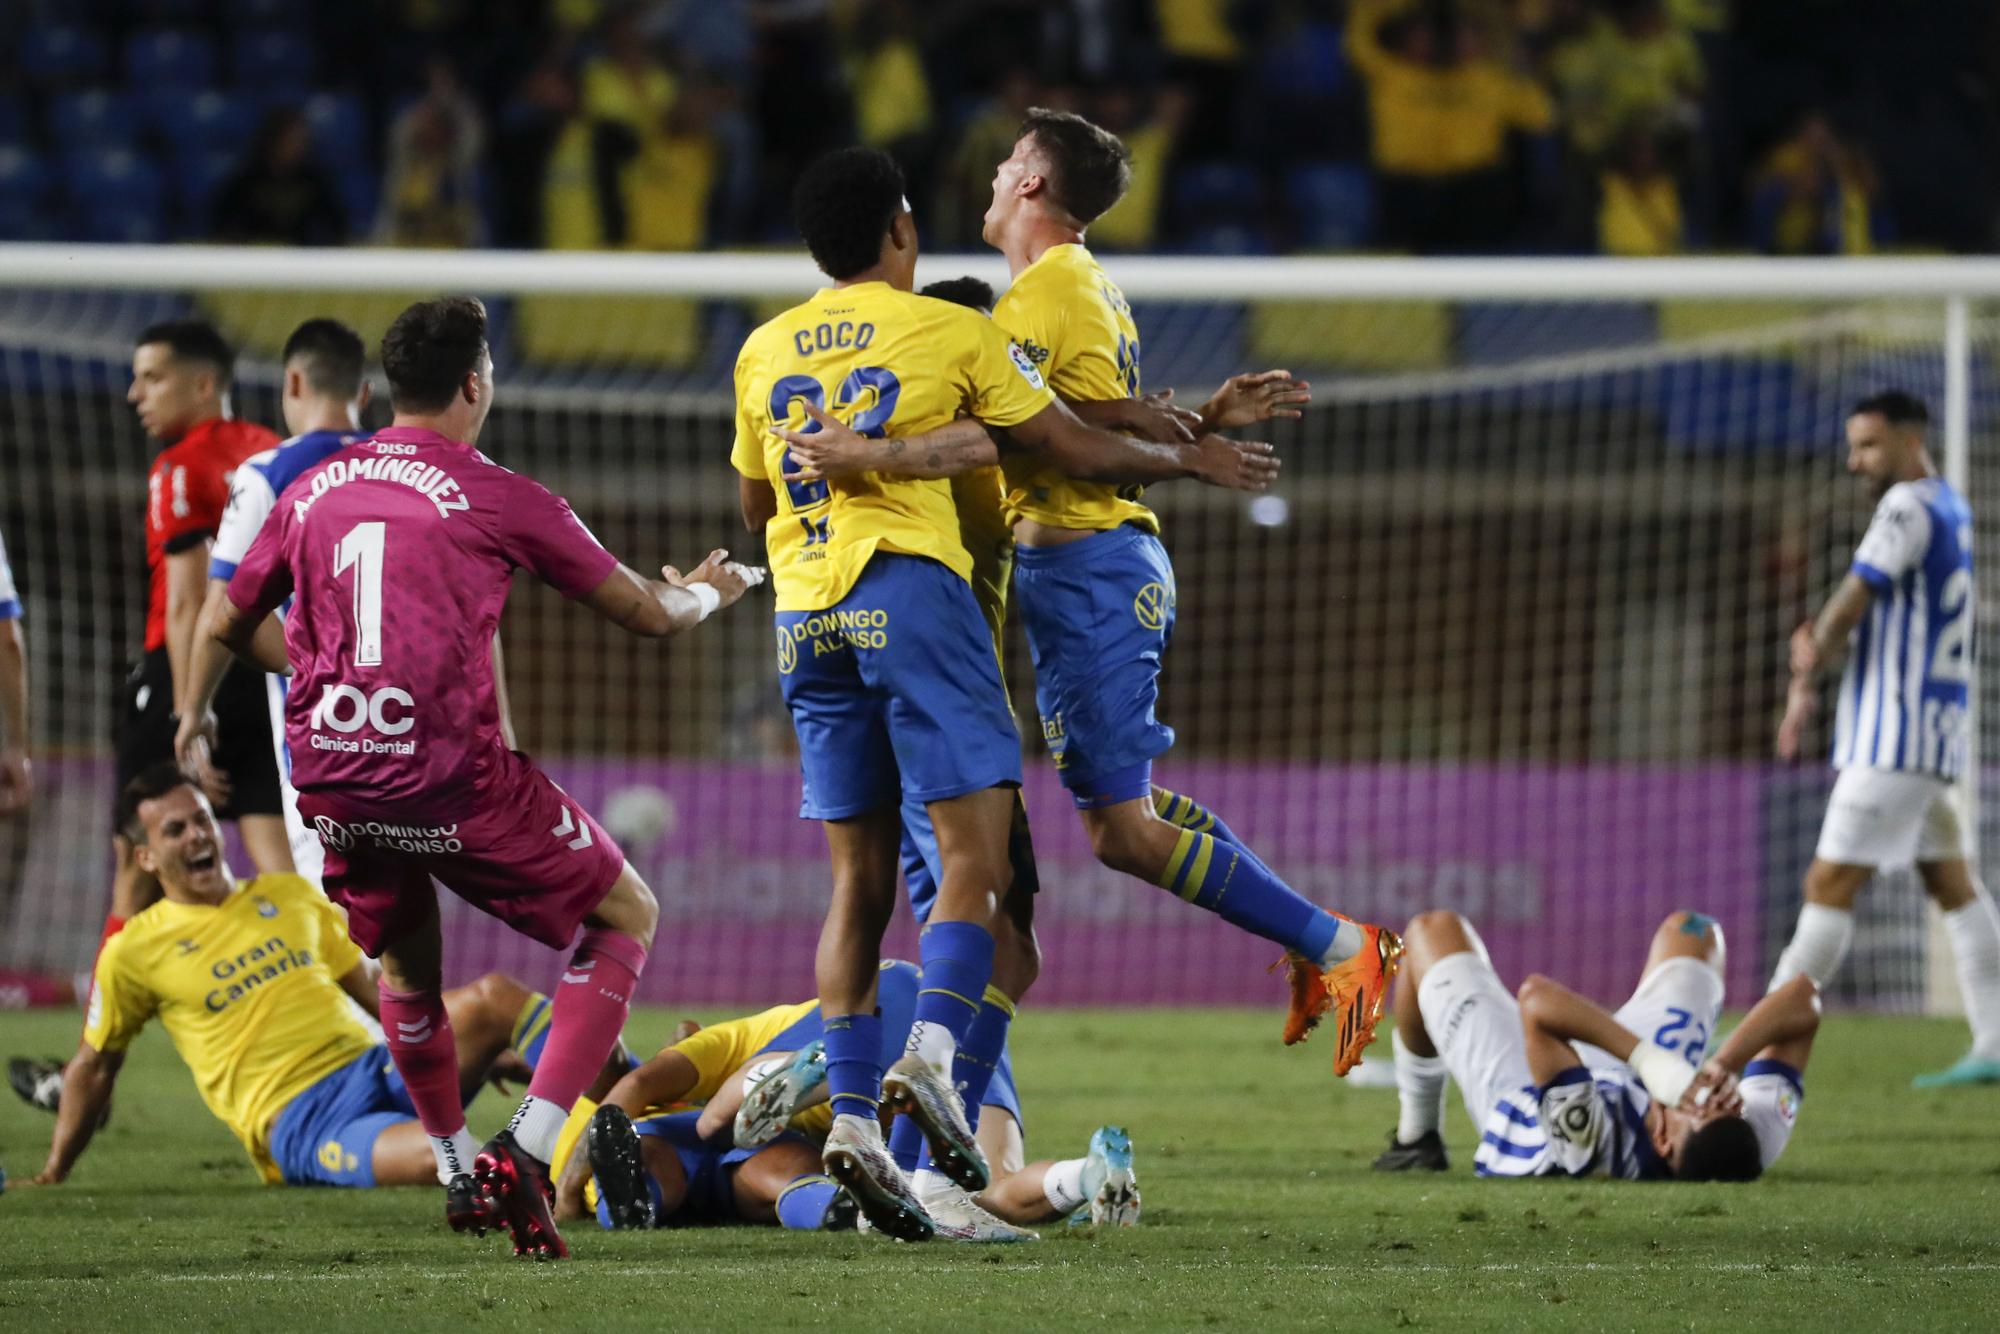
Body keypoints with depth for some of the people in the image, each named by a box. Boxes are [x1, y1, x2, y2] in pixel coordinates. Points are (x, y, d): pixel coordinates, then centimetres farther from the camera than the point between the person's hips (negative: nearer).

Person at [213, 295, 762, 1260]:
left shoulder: (311, 491, 12)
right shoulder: (496, 497, -1)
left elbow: (231, 627, 24)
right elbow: (647, 613, 8)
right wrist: (709, 591, 31)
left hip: (329, 774, 5)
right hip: (452, 777, -5)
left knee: (405, 960, 31)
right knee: (626, 917, 13)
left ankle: (458, 1172, 37)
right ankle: (526, 1151, -1)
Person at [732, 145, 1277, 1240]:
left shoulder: (764, 351, 15)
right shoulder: (948, 332, 2)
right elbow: (1080, 450, 4)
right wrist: (1193, 460, 19)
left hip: (805, 616, 5)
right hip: (910, 592, -5)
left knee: (859, 876, 6)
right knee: (974, 850, -5)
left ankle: (851, 1113, -4)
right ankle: (932, 1054, -26)